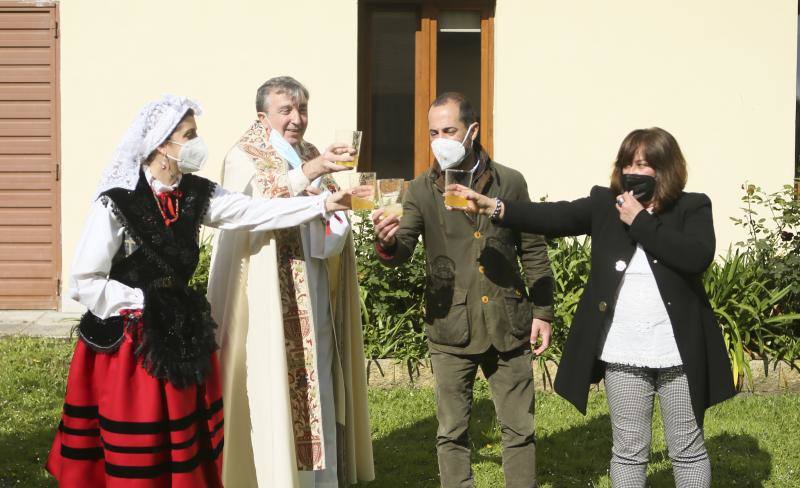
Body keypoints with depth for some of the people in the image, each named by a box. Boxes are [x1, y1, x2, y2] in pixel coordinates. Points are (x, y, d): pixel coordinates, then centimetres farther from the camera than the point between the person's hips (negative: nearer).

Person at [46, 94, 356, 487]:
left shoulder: (196, 194, 2)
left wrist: (323, 203, -6)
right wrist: (143, 301, -13)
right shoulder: (116, 204, -17)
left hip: (181, 335, 6)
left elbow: (255, 212, -1)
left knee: (191, 450, 11)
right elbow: (84, 282, -15)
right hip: (126, 343, -6)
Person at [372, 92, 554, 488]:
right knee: (452, 433, 9)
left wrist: (542, 310, 3)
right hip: (451, 330, 0)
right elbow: (401, 252, -11)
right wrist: (387, 242, -34)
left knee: (519, 429, 9)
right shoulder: (422, 191, 0)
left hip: (508, 326, 1)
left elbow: (534, 251, 8)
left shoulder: (510, 182, 2)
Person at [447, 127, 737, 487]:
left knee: (688, 450, 10)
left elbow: (698, 257, -19)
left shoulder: (692, 208, -1)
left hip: (679, 353, -2)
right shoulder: (605, 204, 4)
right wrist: (492, 206, -20)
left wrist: (640, 222, -16)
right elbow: (552, 217, -8)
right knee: (628, 452, 10)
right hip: (622, 354, 2)